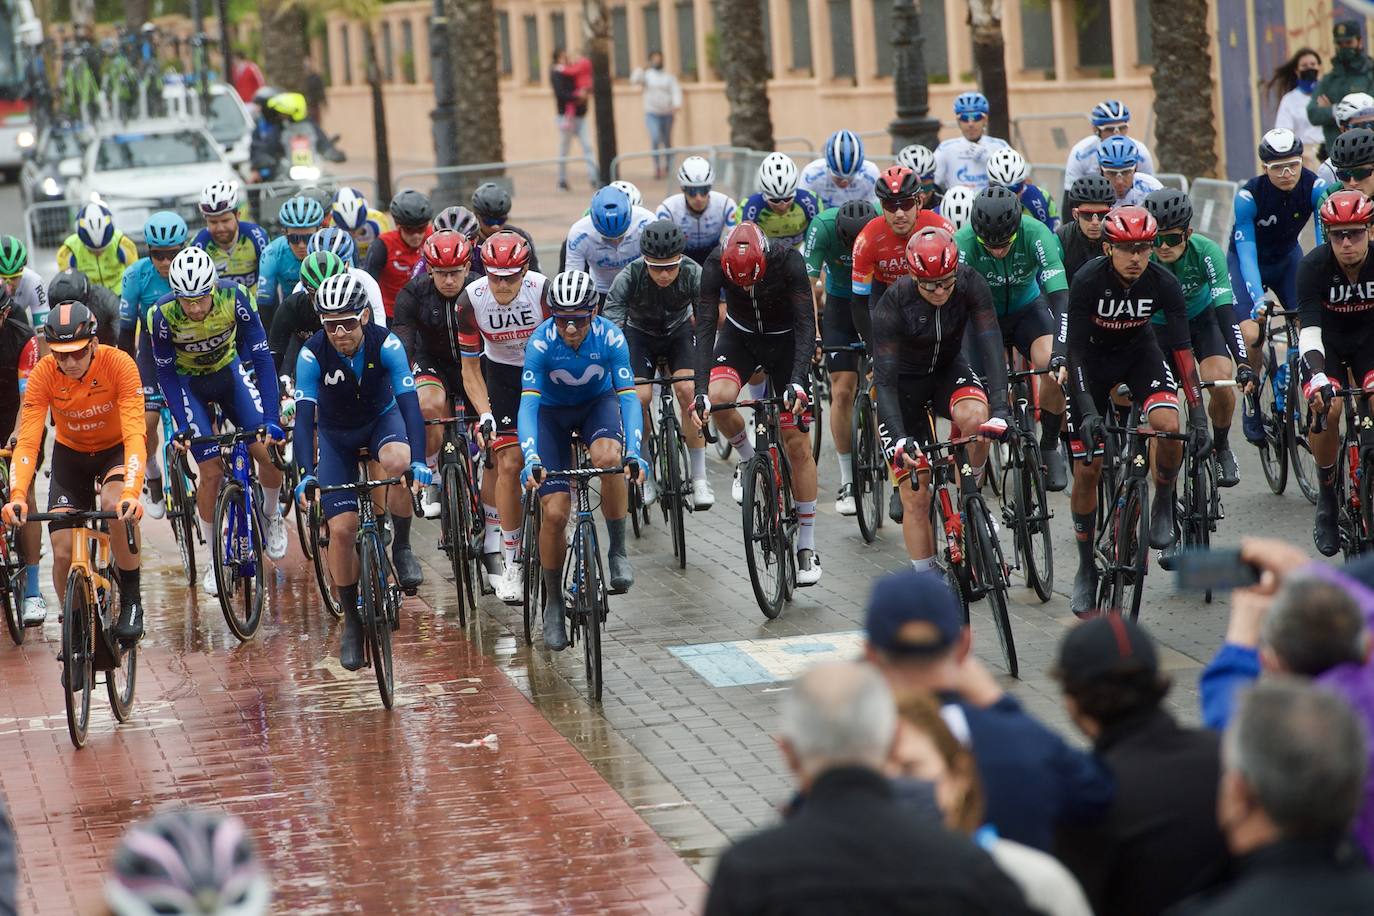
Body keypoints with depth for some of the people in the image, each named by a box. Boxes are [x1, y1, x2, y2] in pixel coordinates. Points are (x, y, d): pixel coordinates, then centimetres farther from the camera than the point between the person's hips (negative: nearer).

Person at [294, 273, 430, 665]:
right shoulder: (312, 355, -26)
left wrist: (419, 461, -46)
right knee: (341, 528, -11)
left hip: (381, 420, -1)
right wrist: (307, 474, -43)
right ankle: (351, 620, 7)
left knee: (397, 462, -37)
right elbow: (304, 416, -30)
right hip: (336, 436, 1)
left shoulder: (386, 344, -28)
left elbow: (409, 402, -33)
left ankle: (402, 547, -12)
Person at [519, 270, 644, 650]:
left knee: (609, 458, -35)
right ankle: (553, 602, 7)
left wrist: (634, 453, -43)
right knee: (554, 511, -12)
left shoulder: (609, 337, -27)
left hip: (598, 403, 0)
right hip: (553, 411, 0)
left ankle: (617, 551, -17)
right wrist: (531, 459, -48)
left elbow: (628, 396, -29)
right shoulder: (541, 342, -28)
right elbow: (528, 403, -34)